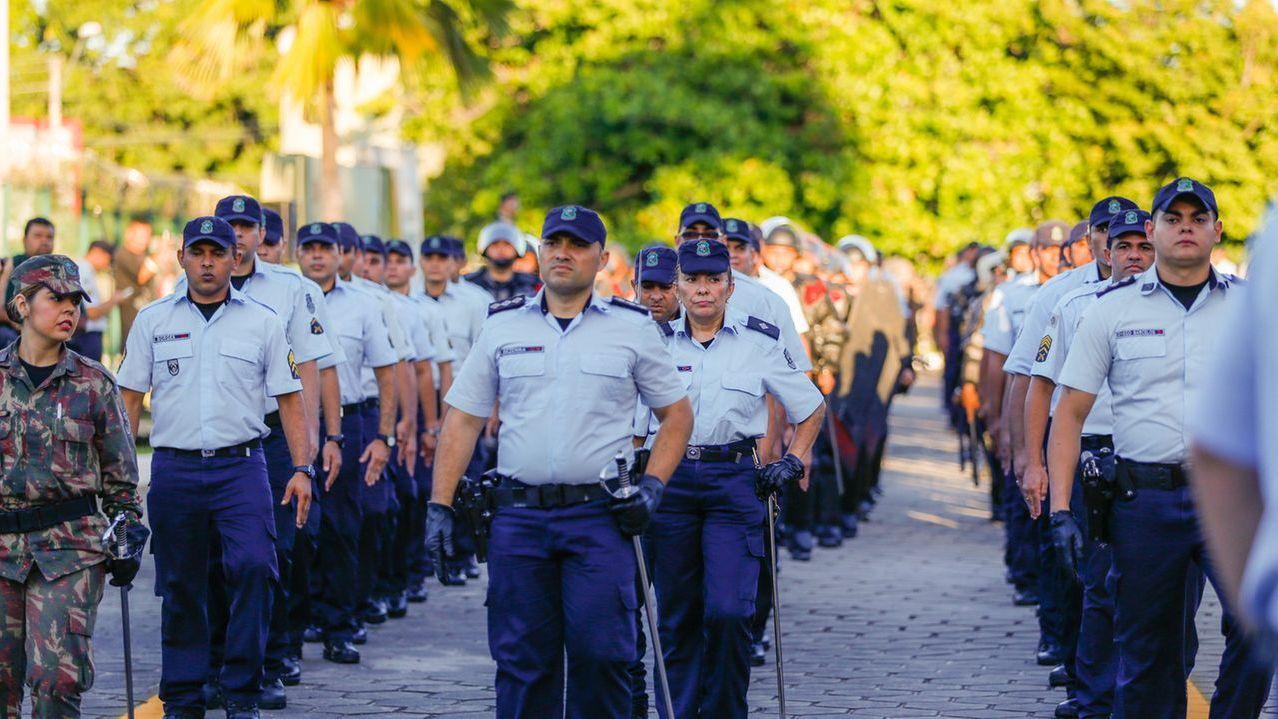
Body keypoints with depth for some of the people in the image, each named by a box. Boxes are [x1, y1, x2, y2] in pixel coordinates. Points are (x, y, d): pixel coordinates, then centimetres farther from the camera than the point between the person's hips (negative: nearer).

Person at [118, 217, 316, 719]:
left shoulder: (262, 322, 7)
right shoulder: (153, 321, 8)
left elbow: (289, 397, 8)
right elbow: (129, 397, 9)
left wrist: (302, 469, 0)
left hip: (241, 467, -1)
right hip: (175, 467, 1)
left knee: (253, 566, -17)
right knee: (180, 586, 5)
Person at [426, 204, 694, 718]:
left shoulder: (633, 328, 5)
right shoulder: (503, 326, 9)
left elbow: (676, 414, 11)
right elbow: (463, 420, 10)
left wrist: (652, 485, -3)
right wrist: (440, 505, 1)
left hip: (600, 516, -2)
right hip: (518, 516, 2)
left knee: (601, 652, -8)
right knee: (522, 658, 3)